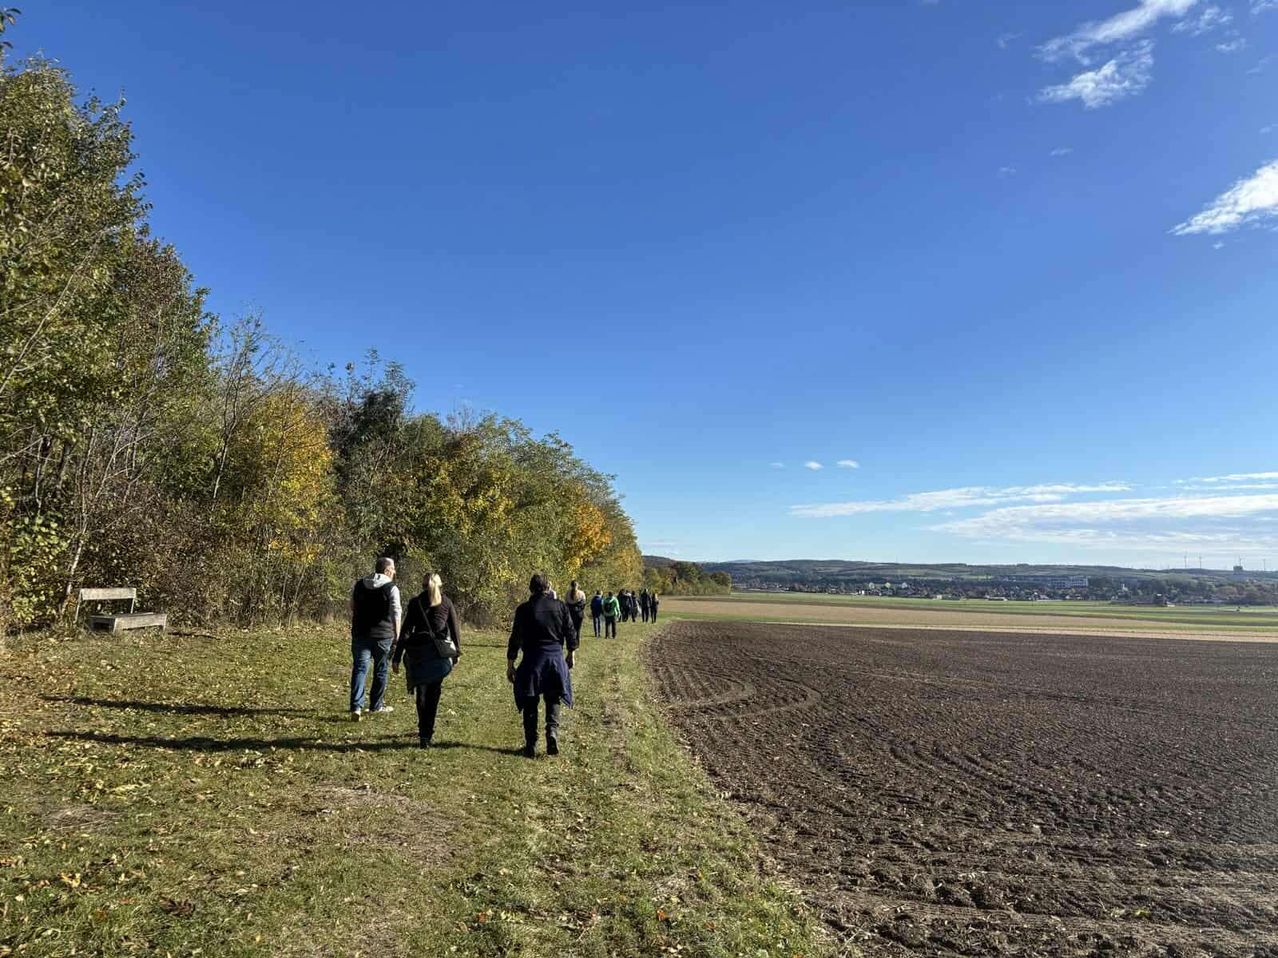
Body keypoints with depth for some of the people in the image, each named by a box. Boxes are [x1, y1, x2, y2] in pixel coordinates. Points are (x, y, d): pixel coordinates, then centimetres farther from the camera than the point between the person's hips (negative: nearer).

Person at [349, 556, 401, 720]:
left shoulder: (359, 585, 8)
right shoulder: (391, 588, -8)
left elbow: (352, 610, 16)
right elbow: (395, 614, -11)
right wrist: (397, 636, -4)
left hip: (360, 633, 3)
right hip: (383, 636, -3)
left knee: (359, 668, 1)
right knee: (381, 670, 12)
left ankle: (356, 706, -11)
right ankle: (376, 705, 22)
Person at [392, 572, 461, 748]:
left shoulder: (415, 602, 1)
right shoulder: (446, 602, 4)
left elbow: (405, 631, -2)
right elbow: (455, 628, 5)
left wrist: (397, 657, 0)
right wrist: (457, 652, 15)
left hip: (419, 653, 0)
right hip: (440, 654, 1)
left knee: (421, 693, 12)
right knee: (433, 694, 8)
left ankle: (424, 734, 10)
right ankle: (426, 733, 6)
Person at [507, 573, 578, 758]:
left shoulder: (524, 609, -5)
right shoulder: (560, 606, 1)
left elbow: (515, 639, -4)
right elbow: (570, 633, 5)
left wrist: (510, 665, 5)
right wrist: (571, 655, 20)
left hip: (532, 659, -2)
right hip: (556, 658, 2)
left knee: (530, 704, 10)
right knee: (553, 699, 17)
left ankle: (531, 746, 11)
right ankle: (552, 729, -7)